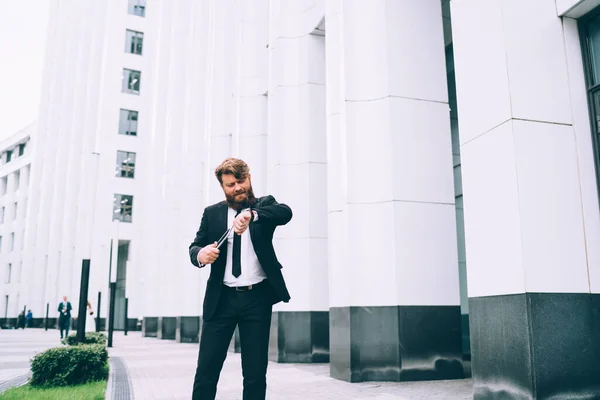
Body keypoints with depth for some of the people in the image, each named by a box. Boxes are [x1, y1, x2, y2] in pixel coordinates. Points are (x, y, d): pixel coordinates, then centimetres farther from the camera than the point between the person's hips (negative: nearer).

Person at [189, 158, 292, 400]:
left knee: (256, 372, 5)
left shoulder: (264, 205, 5)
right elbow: (195, 246, 5)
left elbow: (286, 213, -16)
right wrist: (200, 254, -20)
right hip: (222, 298, 1)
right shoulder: (212, 213, 11)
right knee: (206, 369, 1)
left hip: (257, 298, -1)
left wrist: (251, 214, -35)